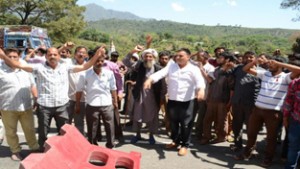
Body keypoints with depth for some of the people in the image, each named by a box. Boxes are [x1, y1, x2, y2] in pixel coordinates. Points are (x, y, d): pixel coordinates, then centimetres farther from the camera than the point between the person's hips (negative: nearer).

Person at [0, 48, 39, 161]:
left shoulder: (25, 70, 8)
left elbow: (32, 86, 15)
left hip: (26, 107, 3)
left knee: (30, 129, 13)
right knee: (11, 131, 11)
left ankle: (34, 148, 30)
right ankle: (15, 151, 29)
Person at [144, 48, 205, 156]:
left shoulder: (193, 69, -5)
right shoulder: (171, 66, 5)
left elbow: (200, 80, -21)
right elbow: (161, 73, -10)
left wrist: (201, 89, -44)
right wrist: (150, 79, -28)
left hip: (187, 101, -4)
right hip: (172, 100, 4)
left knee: (185, 124, 3)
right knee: (173, 122, 17)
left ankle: (185, 145, 21)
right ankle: (175, 141, 38)